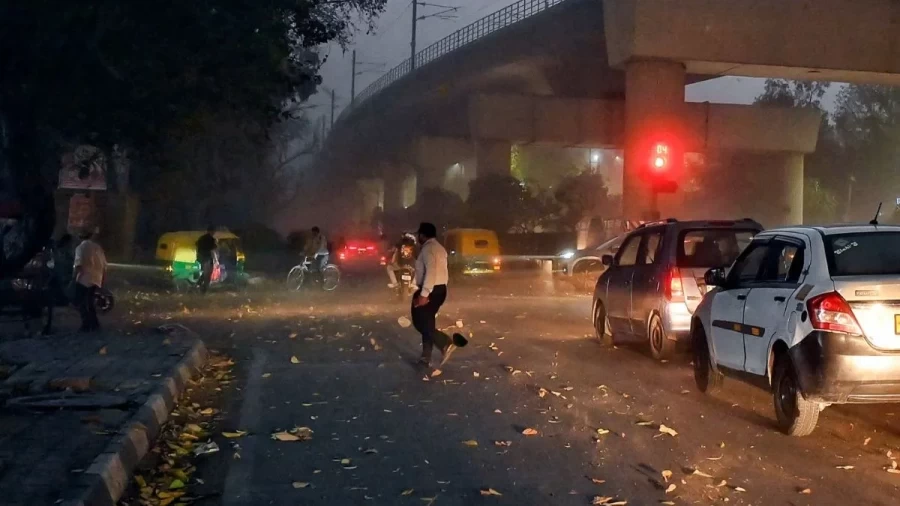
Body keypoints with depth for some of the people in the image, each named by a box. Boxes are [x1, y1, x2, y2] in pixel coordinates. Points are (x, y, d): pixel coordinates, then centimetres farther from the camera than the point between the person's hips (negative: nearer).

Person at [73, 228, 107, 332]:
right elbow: (104, 265, 14)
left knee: (82, 303, 0)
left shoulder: (81, 247, -7)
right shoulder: (98, 247, 13)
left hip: (84, 279, -7)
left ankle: (87, 325, -5)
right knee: (90, 303, 17)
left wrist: (74, 278, -11)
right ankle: (94, 324, 15)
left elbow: (78, 265, -16)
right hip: (96, 280, 7)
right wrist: (103, 279, 21)